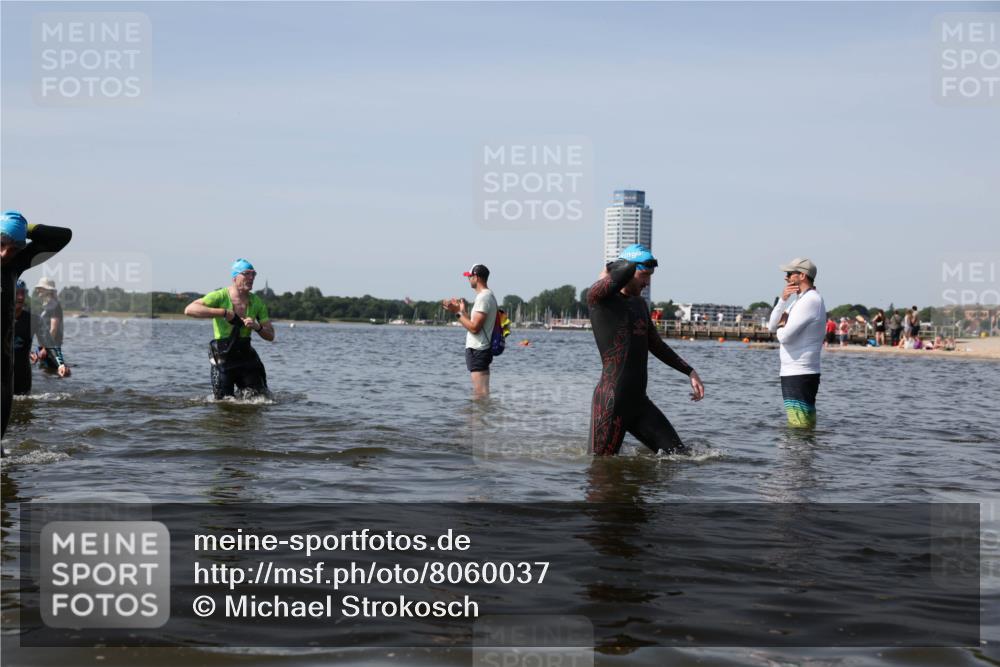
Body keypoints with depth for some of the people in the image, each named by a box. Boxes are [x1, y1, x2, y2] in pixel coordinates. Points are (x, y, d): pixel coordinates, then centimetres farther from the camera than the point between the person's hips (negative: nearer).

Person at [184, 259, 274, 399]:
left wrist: (257, 327, -16)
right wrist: (224, 313, -26)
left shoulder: (256, 302, 5)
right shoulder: (220, 296, -10)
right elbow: (189, 310, -24)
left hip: (246, 355, 4)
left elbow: (270, 335, 7)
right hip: (223, 357, -4)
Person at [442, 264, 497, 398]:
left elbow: (474, 328, -22)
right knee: (482, 391, 14)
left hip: (477, 350, -11)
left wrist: (457, 313, -14)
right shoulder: (488, 295, 17)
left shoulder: (483, 297, -16)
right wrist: (462, 311, 17)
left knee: (480, 392, -11)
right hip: (482, 348, 11)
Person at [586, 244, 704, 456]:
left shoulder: (640, 303, 19)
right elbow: (627, 269, -27)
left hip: (639, 401, 8)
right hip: (610, 402, -8)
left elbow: (656, 345, 28)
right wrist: (608, 273, -6)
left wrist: (690, 372, 25)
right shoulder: (599, 298, -8)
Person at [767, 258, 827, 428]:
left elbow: (785, 336, -22)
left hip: (799, 375, -11)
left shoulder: (810, 300, -15)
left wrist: (781, 328, 3)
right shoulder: (801, 299, 18)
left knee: (800, 428, -11)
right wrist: (783, 299, 0)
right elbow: (772, 326, 13)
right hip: (792, 373, 11)